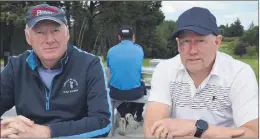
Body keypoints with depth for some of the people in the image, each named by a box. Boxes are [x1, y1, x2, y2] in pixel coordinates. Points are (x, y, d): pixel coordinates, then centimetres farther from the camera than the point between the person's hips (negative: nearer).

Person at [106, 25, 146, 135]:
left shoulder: (111, 51, 3)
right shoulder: (139, 49, 2)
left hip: (116, 93, 0)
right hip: (134, 92, 0)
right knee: (142, 88, 35)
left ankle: (124, 117, 14)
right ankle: (129, 115, 19)